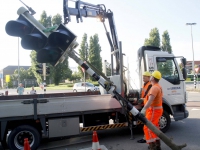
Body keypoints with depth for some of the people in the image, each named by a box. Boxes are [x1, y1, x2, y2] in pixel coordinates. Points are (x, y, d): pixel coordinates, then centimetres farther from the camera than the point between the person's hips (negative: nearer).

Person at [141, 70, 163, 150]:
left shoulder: (154, 87, -23)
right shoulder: (158, 86, 10)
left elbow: (150, 100, -38)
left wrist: (144, 109, -48)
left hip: (154, 110, -10)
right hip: (157, 109, 10)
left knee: (147, 128, -8)